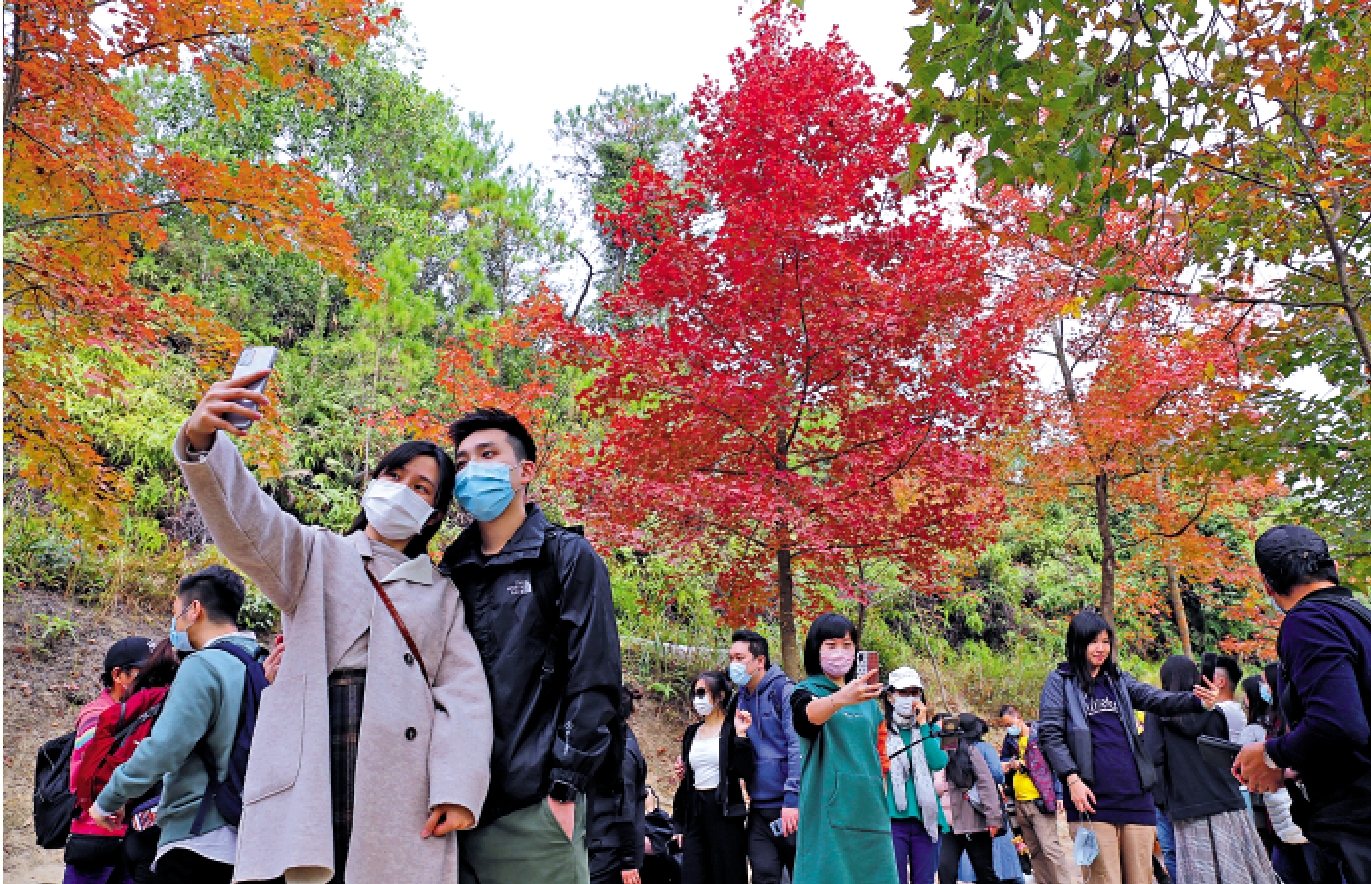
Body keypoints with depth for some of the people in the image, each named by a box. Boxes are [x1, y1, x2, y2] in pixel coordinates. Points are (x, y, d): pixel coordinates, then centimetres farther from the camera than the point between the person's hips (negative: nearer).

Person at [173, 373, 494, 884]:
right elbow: (245, 520, -5)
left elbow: (463, 694, 6)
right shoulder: (315, 556, 16)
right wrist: (201, 440, -25)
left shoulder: (443, 592, 17)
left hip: (401, 787, 1)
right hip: (305, 777, -1)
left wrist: (458, 789, -9)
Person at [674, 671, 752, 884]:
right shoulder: (692, 732, 15)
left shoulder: (732, 727, -3)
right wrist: (680, 824, 16)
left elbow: (743, 771, -12)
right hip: (695, 811, 6)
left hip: (724, 811, -6)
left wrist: (740, 735, -22)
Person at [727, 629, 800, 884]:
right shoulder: (740, 699, 11)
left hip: (790, 806, -5)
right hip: (758, 808, 6)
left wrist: (792, 800, -22)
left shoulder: (785, 692, -9)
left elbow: (798, 748, -16)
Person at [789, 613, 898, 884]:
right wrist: (840, 699, -47)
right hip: (829, 809, -5)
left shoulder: (864, 695, 17)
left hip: (868, 808, 6)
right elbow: (809, 714, -28)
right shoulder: (807, 690, -3)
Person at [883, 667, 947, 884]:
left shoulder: (929, 730, 13)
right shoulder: (881, 730, 5)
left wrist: (923, 725, -7)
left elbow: (938, 763, -6)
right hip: (893, 817, -2)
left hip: (925, 818, 2)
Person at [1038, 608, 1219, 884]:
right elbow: (1049, 735, -3)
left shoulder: (1119, 680, 17)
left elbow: (1161, 701, 4)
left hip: (1136, 796, 4)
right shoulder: (1060, 681, 3)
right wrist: (1072, 778, -14)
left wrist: (1198, 701, -17)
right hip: (1092, 799, -4)